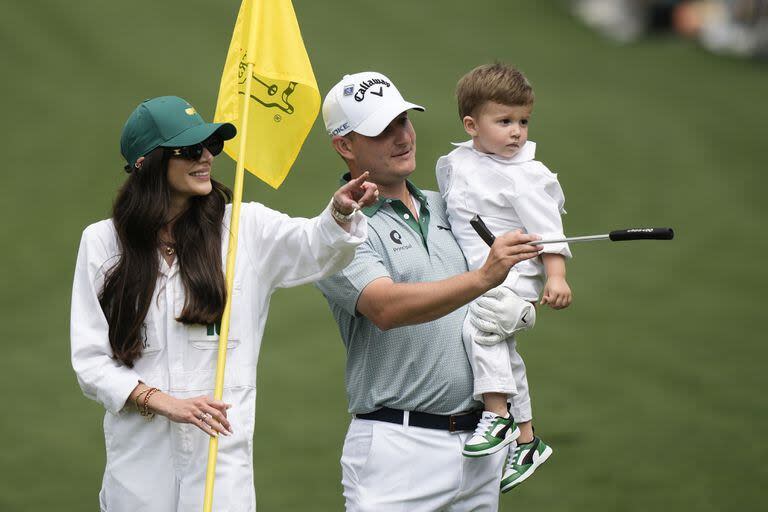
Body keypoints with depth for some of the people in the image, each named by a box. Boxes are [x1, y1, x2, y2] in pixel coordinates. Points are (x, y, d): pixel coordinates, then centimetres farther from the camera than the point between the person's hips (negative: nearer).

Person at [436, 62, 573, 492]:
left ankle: (498, 414, -26)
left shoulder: (526, 175, -11)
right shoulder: (454, 164, 6)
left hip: (516, 279, -7)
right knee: (504, 355, 18)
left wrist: (556, 277, -15)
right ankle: (526, 440, 33)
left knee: (479, 326, -32)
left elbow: (547, 229, -10)